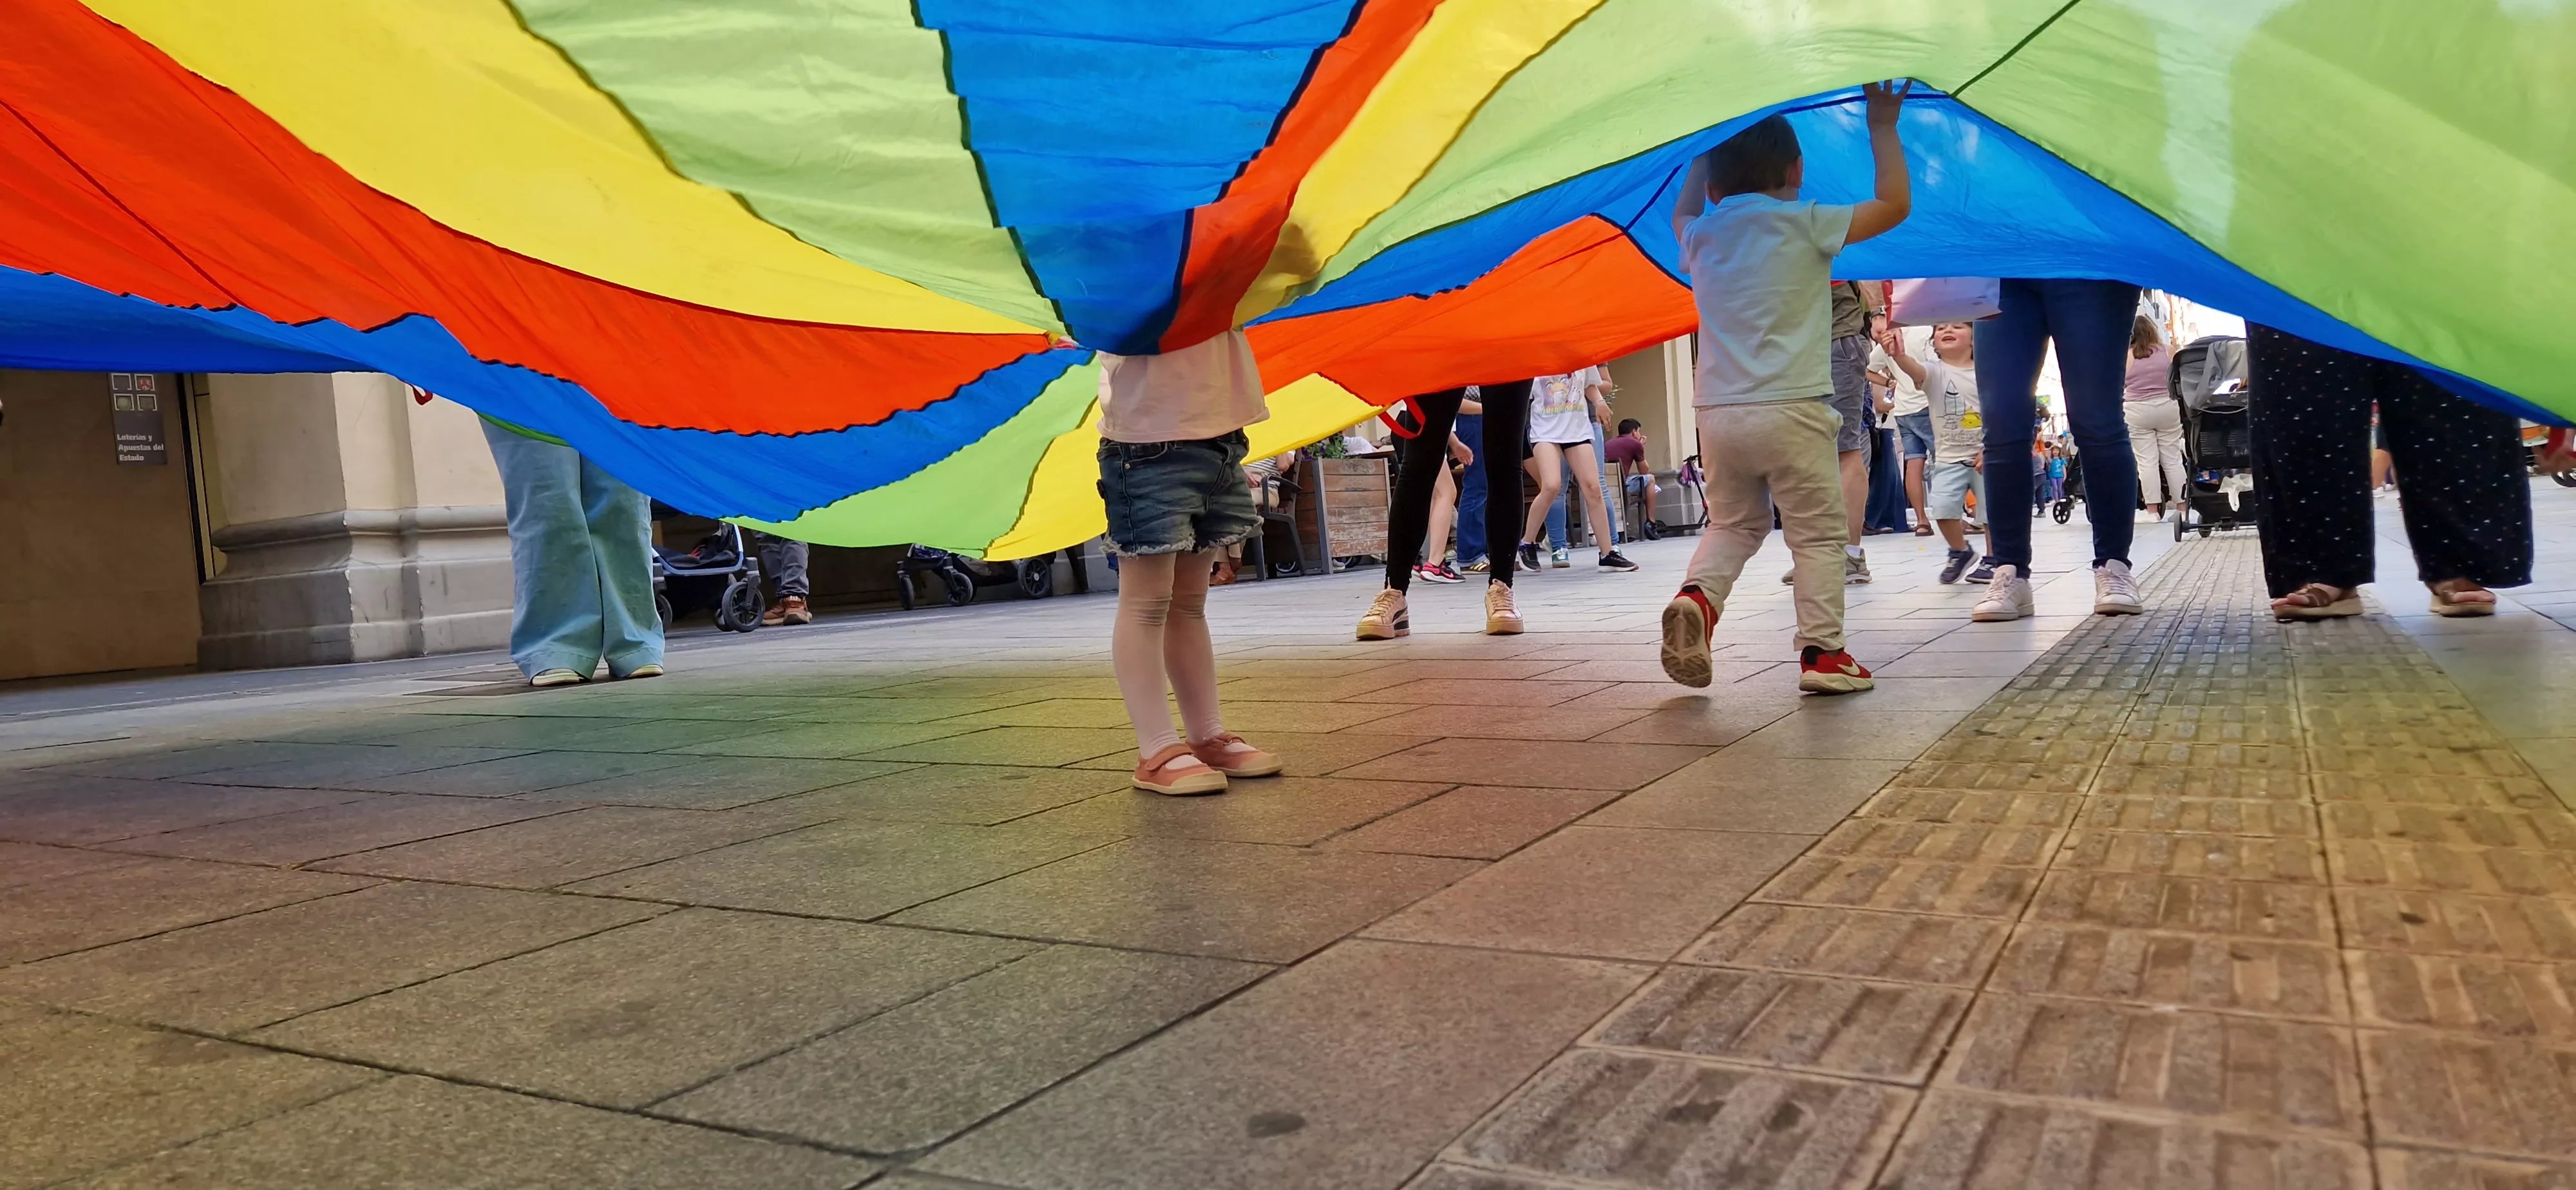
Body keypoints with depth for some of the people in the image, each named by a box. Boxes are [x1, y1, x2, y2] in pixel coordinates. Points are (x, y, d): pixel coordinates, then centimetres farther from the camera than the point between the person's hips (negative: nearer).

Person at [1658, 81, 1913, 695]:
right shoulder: (1806, 225, -2)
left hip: (1718, 411, 5)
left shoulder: (1701, 235, 12)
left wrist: (1707, 155, 41)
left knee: (1732, 523, 20)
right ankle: (1823, 651, 3)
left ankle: (1698, 595, -6)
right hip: (1791, 410, -5)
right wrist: (1883, 126, 15)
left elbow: (1682, 212, 37)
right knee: (1818, 533, 5)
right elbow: (1896, 203, 5)